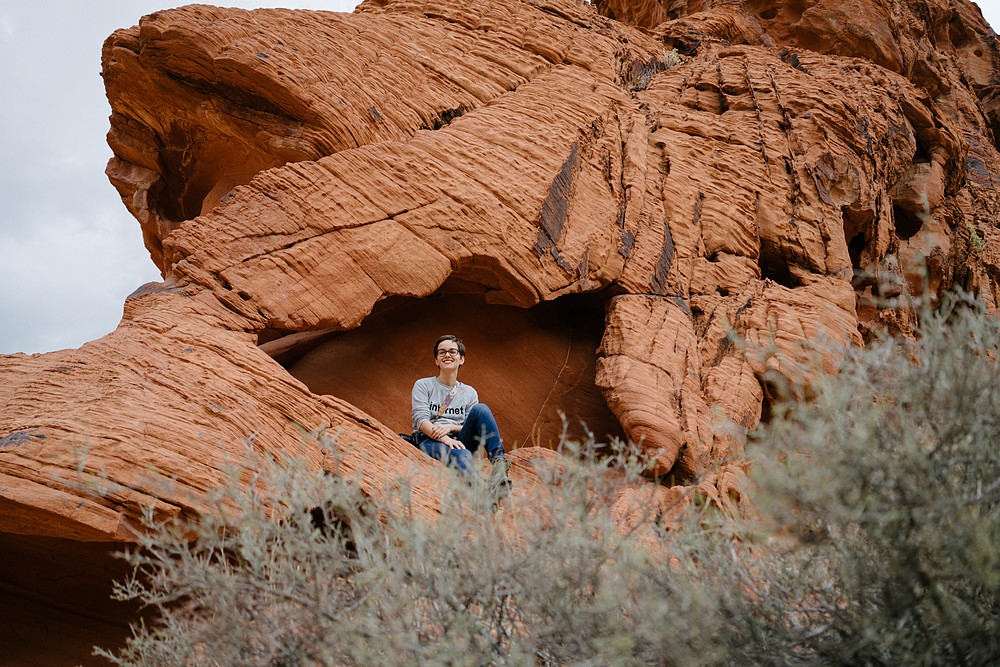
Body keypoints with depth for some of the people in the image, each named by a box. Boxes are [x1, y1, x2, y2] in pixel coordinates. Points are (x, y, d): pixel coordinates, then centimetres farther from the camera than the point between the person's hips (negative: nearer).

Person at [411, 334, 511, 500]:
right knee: (461, 454, -40)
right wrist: (445, 439, -22)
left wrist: (450, 427, -11)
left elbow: (473, 428, 11)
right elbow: (421, 421, -4)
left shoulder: (470, 393, 20)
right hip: (429, 442, -3)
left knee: (480, 409, -23)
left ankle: (498, 460, -43)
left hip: (459, 440, 3)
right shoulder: (423, 385, 12)